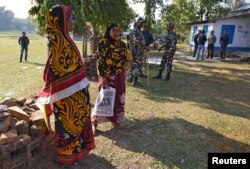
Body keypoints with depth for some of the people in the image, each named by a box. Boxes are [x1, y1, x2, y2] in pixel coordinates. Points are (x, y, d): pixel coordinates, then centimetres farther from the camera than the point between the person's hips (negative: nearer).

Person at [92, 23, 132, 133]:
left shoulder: (122, 44, 6)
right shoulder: (103, 43, -9)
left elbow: (129, 57, 16)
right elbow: (100, 61, -14)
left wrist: (124, 71, 2)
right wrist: (103, 78, -20)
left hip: (119, 77, 6)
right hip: (107, 76, -5)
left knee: (118, 99, 12)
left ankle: (114, 119, 30)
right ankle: (94, 122, 13)